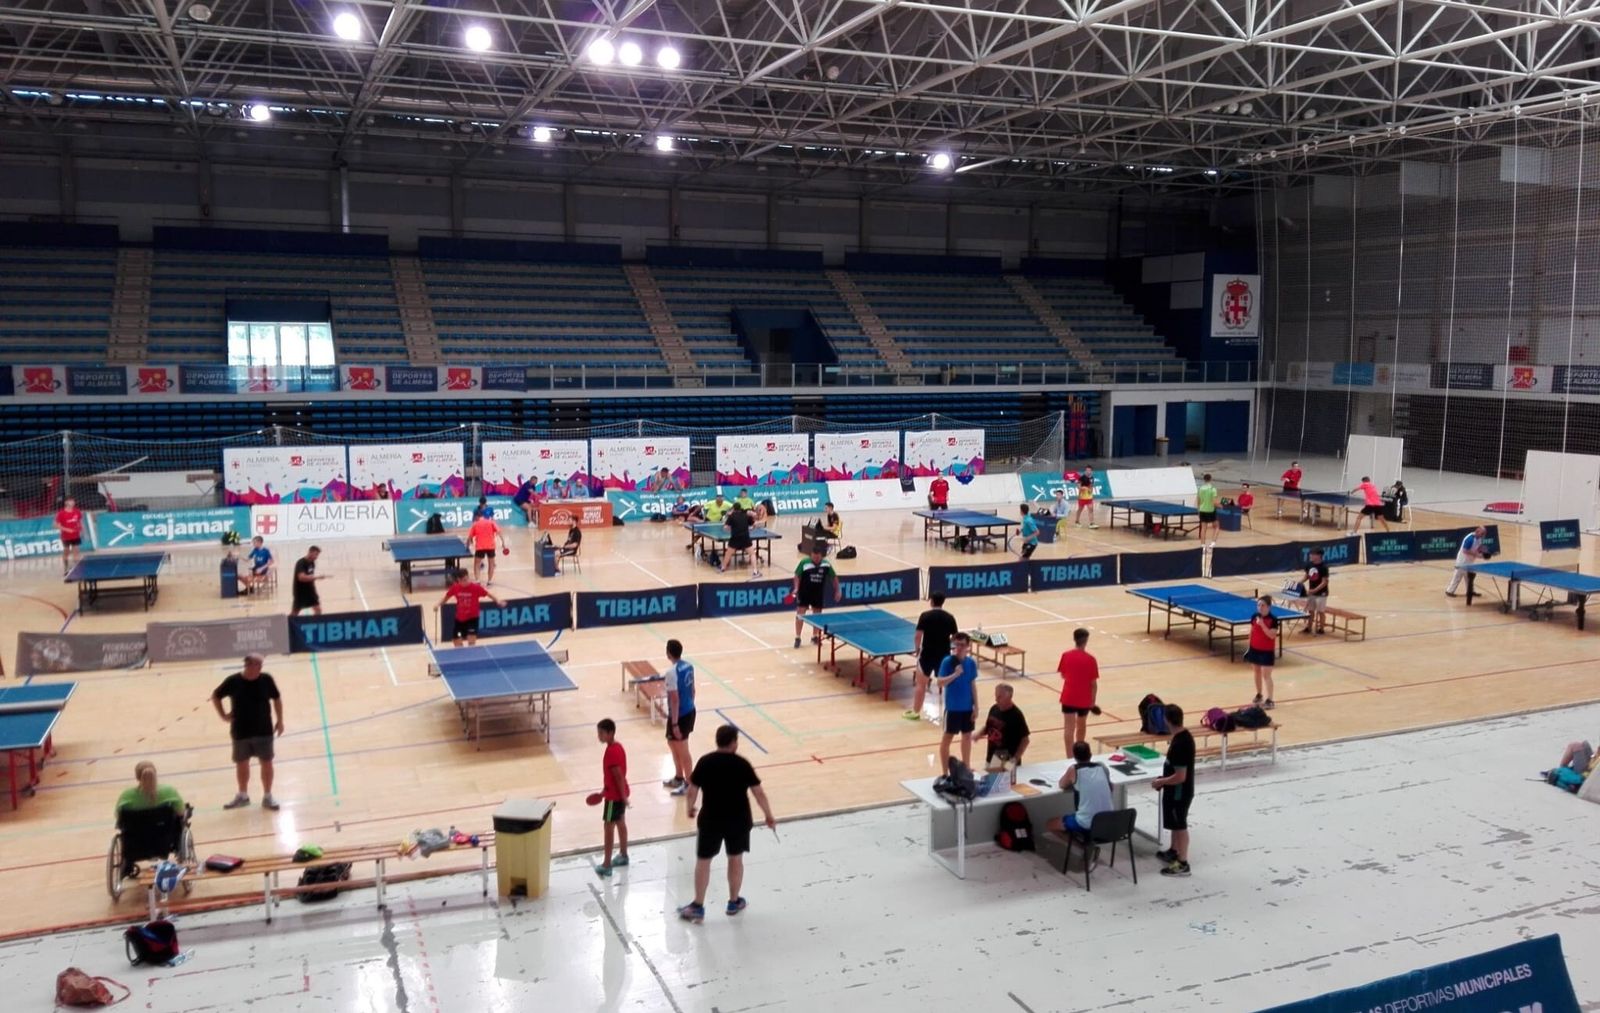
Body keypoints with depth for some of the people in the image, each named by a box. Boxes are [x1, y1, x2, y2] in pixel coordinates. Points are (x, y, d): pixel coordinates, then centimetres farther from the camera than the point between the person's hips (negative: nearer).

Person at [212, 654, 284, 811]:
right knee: (241, 764, 14)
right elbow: (215, 696, 5)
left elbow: (276, 698, 5)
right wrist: (223, 715, -1)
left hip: (264, 731, 0)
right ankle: (242, 795, 33)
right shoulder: (233, 681, -11)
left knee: (266, 763, 5)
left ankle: (267, 796, 18)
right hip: (241, 732, 0)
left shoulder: (266, 679, -10)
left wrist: (280, 720, 5)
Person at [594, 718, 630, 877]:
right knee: (620, 823, 20)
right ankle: (623, 855, 33)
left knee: (609, 827, -2)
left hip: (614, 795, -10)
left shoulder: (611, 752, -25)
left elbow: (619, 776, -24)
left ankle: (606, 865, 3)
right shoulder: (617, 746, 5)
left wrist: (624, 796, -21)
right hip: (617, 793, 10)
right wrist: (604, 790, 20)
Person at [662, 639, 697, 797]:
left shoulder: (672, 672, -23)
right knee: (672, 743, 25)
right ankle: (679, 777, 38)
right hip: (690, 711, 9)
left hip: (679, 715, -9)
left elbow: (675, 699, -23)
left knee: (682, 750, 6)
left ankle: (688, 784, 18)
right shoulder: (689, 666, 2)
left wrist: (674, 723, -19)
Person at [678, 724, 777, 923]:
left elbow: (692, 790, -5)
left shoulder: (705, 762, -10)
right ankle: (734, 902, 31)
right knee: (735, 859, 19)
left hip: (710, 819, 0)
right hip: (738, 820, 0)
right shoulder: (742, 764, -12)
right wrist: (769, 816, 3)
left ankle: (698, 907, 17)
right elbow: (759, 792, -9)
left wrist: (691, 808, 15)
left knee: (703, 861, 12)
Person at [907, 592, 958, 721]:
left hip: (927, 654, -2)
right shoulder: (950, 618, -2)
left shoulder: (925, 616, -10)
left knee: (921, 684, 11)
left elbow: (917, 637, -13)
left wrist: (918, 649, 6)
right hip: (944, 655, 2)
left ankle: (915, 712, 18)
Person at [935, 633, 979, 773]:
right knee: (947, 737, 4)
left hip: (968, 707, 5)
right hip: (952, 707, -5)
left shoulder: (971, 662, -1)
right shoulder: (947, 661, -14)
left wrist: (976, 706, 5)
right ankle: (944, 771, 13)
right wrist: (955, 674, -33)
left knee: (967, 736, 16)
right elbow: (940, 683, -19)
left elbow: (973, 685, 5)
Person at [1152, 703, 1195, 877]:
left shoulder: (1179, 744, -31)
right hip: (1179, 790, 9)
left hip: (1179, 792, -9)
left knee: (1180, 825, 5)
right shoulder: (1185, 735, -1)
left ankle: (1182, 863, 18)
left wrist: (1160, 782, -16)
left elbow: (1180, 776, -28)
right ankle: (1174, 851, 42)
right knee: (1175, 823, 25)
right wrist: (1164, 778, 13)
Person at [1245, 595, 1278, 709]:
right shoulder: (1254, 616, -2)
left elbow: (1272, 635, -23)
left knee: (1266, 675, -7)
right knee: (1257, 672, 16)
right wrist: (1249, 646, 10)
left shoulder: (1273, 619, -16)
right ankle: (1259, 695, 31)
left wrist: (1262, 624, -31)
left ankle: (1269, 700, -5)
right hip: (1255, 649, 5)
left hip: (1267, 651, -5)